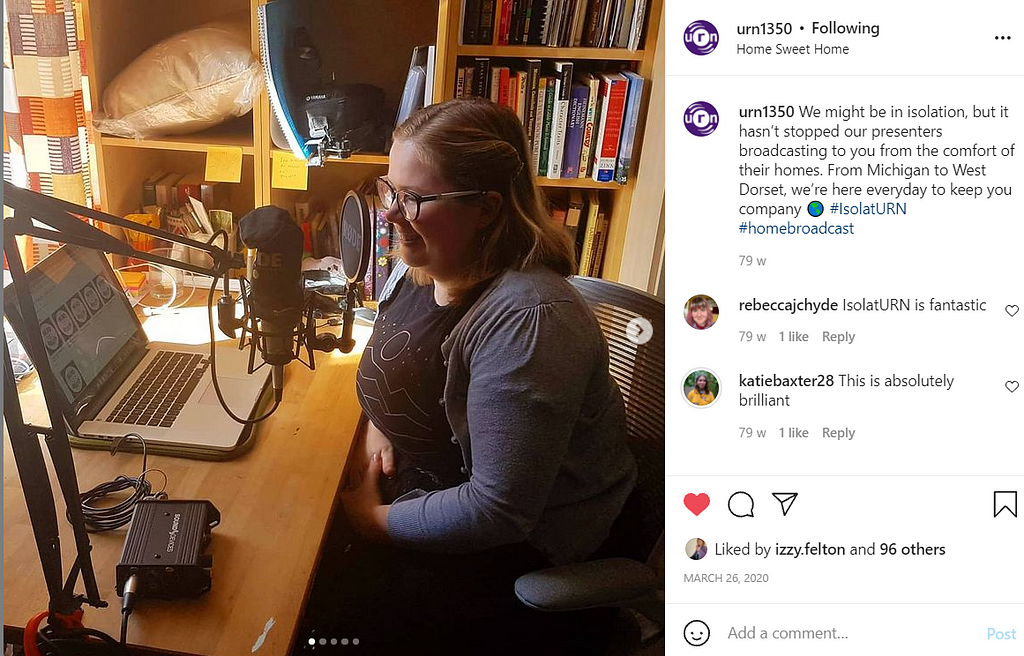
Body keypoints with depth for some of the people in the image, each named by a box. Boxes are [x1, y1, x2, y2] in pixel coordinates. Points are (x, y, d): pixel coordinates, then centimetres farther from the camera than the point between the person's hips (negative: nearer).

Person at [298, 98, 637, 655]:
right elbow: (396, 354, 15)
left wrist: (375, 519, -16)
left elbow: (498, 511, -29)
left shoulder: (528, 320, -33)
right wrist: (375, 424, -4)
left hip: (521, 541, -7)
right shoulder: (419, 262, -6)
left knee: (332, 604, -8)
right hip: (434, 478, 8)